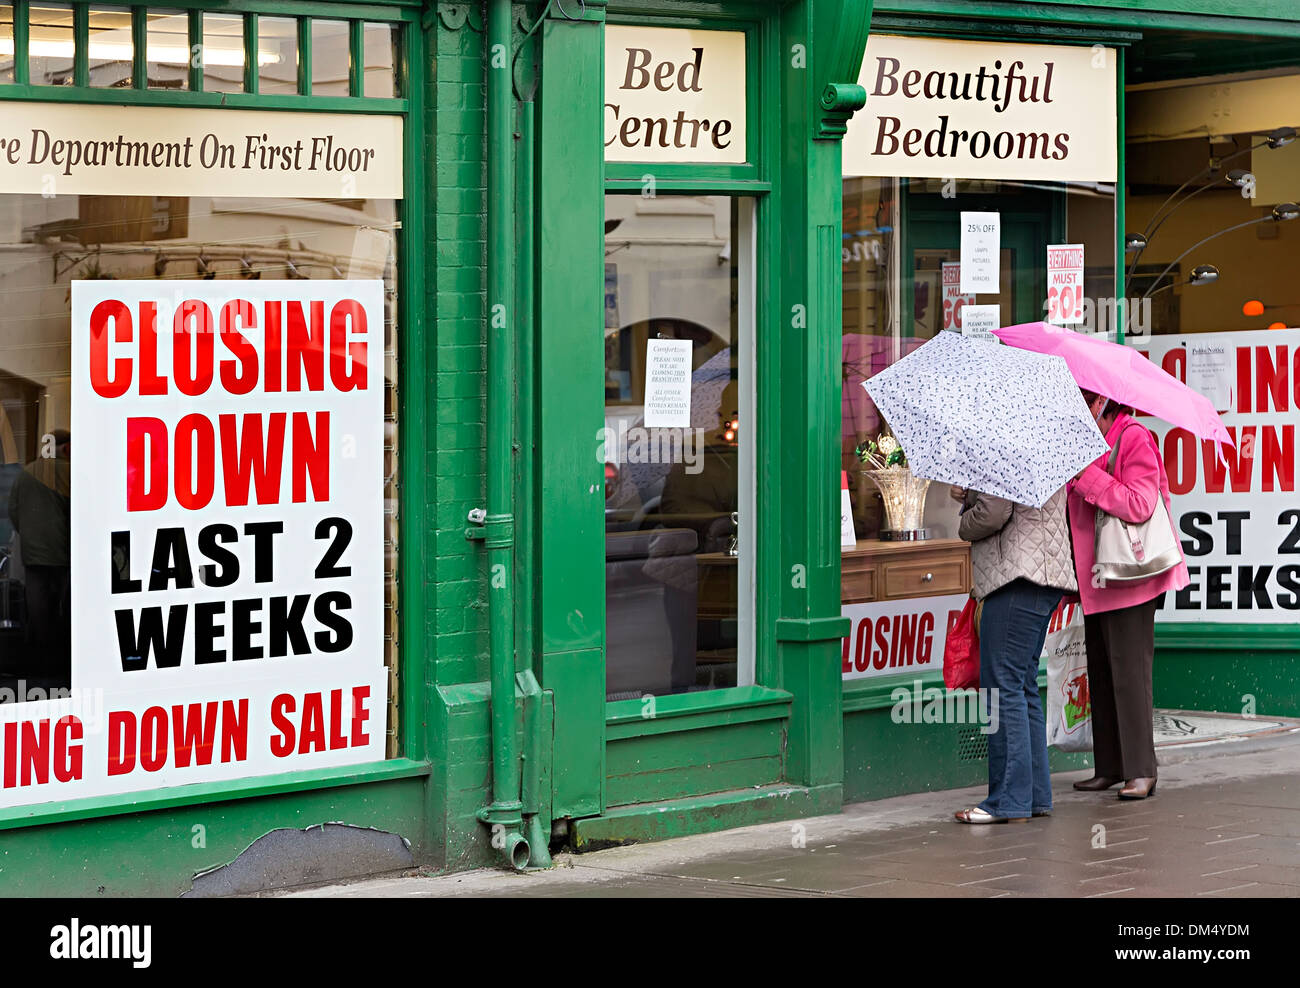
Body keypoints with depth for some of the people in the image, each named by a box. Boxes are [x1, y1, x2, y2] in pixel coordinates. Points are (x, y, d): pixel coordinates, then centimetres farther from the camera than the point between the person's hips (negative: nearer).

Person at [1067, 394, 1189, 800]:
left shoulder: (1133, 438, -12)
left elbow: (1138, 505, -23)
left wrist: (1086, 475, -21)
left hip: (1128, 576, -9)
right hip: (1096, 578, 9)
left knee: (1128, 669, -8)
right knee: (1100, 671, 10)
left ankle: (1141, 770, -4)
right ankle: (1109, 767, 16)